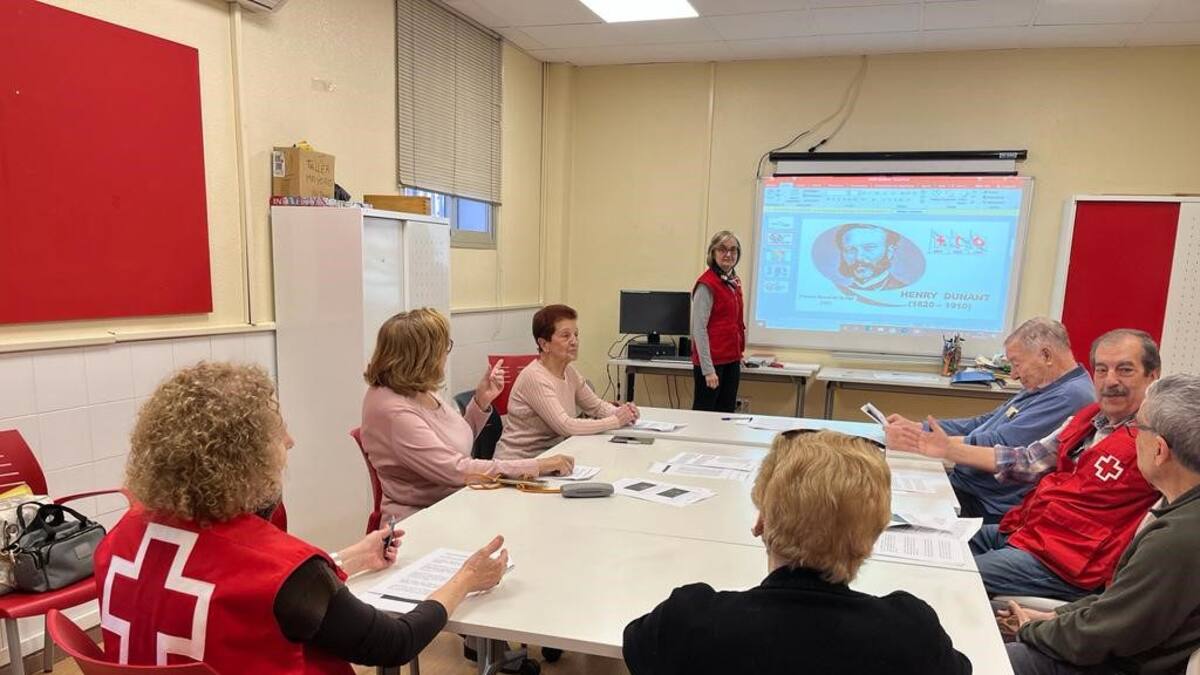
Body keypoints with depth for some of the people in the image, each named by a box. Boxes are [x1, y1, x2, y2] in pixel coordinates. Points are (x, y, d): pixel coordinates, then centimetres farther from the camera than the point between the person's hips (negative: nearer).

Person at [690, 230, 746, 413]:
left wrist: (739, 354, 17)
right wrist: (708, 369, -18)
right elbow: (699, 329, -15)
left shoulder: (735, 281, 11)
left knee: (726, 414, 11)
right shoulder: (707, 285, -12)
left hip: (732, 361, 8)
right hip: (712, 362, -8)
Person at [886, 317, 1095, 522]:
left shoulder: (1070, 397, -18)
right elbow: (981, 424, 19)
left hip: (991, 508, -10)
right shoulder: (1042, 389, 15)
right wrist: (916, 427, 8)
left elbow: (998, 445, -25)